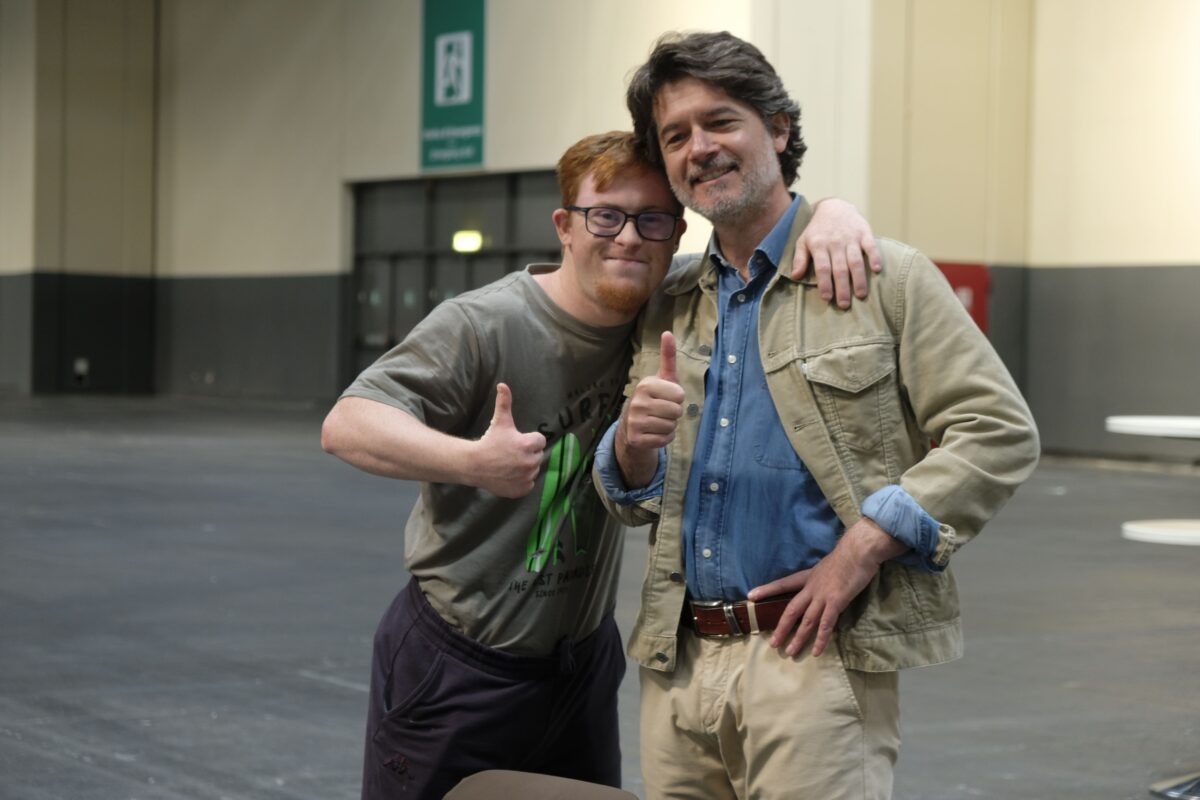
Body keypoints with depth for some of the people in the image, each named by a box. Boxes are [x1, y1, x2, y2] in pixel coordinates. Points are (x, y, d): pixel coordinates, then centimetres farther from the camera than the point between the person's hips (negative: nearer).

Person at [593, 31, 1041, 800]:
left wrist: (864, 545, -15)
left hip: (814, 655, -5)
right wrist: (634, 441, -6)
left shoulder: (887, 278, 0)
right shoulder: (668, 311, 15)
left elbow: (1001, 433, -6)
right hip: (678, 662, 5)